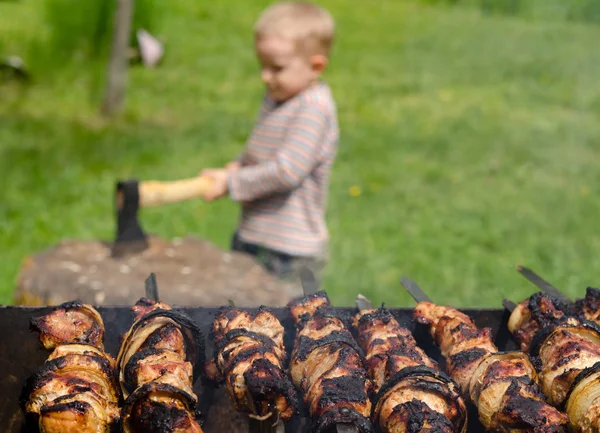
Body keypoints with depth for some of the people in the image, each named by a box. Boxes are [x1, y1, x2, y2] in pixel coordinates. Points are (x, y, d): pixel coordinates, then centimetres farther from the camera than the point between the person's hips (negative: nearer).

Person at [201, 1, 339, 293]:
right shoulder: (275, 97, 9)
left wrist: (232, 183, -16)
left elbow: (287, 171, -24)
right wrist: (238, 165, -1)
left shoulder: (314, 108, -19)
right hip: (250, 238, 9)